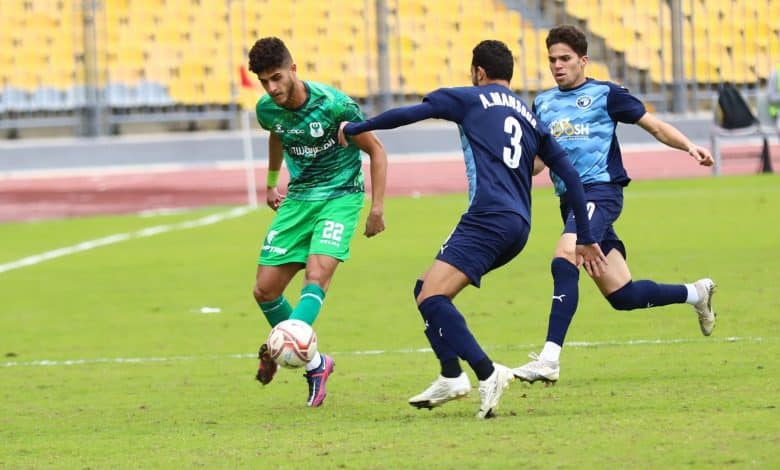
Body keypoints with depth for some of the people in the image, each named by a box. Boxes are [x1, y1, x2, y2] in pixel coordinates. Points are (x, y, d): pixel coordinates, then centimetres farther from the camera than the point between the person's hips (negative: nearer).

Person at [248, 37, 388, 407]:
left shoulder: (333, 104, -21)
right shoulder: (267, 109, -6)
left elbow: (375, 150, -8)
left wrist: (377, 207, -12)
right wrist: (271, 182, 32)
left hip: (340, 195, -5)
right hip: (299, 197, 5)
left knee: (316, 275, -28)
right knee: (265, 289, -2)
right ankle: (313, 364, 13)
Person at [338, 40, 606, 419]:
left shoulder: (471, 98, 7)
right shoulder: (530, 117, 23)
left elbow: (406, 115, 7)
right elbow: (570, 176, 22)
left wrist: (352, 130, 22)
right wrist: (585, 239, 27)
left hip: (490, 216, -8)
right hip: (519, 226, 8)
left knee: (431, 297, -16)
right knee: (426, 288, 17)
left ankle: (487, 373, -27)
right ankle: (451, 377, 12)